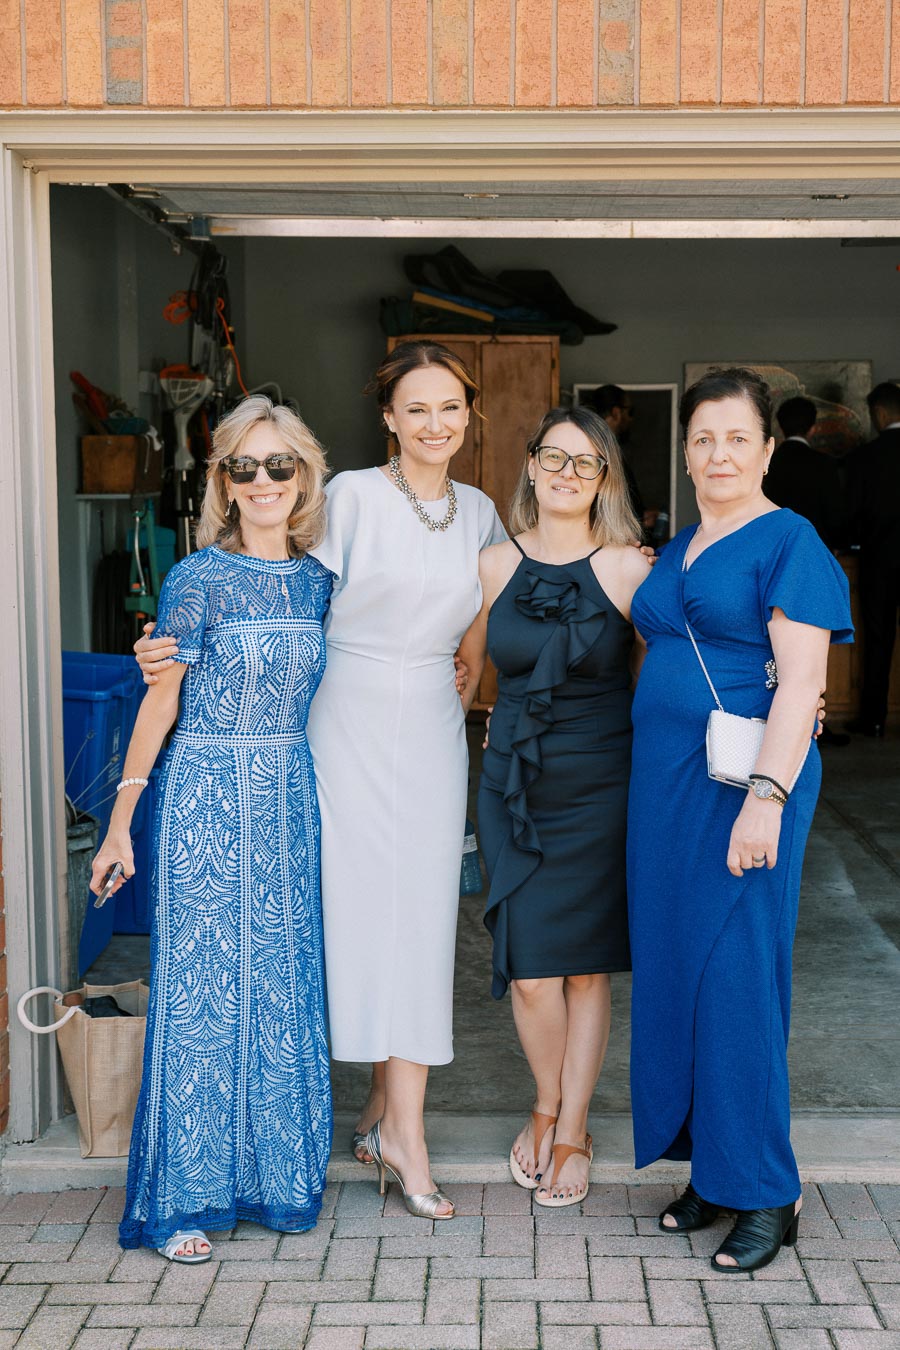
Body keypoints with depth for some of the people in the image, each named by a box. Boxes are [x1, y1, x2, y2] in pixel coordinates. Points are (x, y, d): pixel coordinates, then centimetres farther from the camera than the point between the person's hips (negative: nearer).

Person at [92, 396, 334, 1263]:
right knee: (199, 987, 0)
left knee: (284, 987, 9)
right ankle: (184, 1199, 10)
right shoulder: (198, 580, -7)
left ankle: (278, 1177, 23)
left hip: (291, 800, 5)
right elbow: (160, 701, -5)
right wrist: (122, 820, -5)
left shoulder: (318, 580, 7)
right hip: (207, 798, -5)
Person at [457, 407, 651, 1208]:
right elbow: (465, 670, 14)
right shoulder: (495, 566, 3)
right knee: (529, 969, 0)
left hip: (599, 788, -2)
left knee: (586, 965, 5)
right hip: (514, 785, 2)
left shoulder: (627, 569, -5)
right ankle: (548, 1111, 26)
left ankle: (571, 1133, 22)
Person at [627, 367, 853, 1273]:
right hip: (664, 780, 8)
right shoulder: (677, 550, 15)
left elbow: (800, 684, -15)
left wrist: (767, 797, -23)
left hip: (741, 781, -8)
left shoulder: (789, 543, -8)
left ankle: (767, 1196, 9)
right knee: (673, 966, 9)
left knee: (735, 975, -4)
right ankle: (708, 1170, 22)